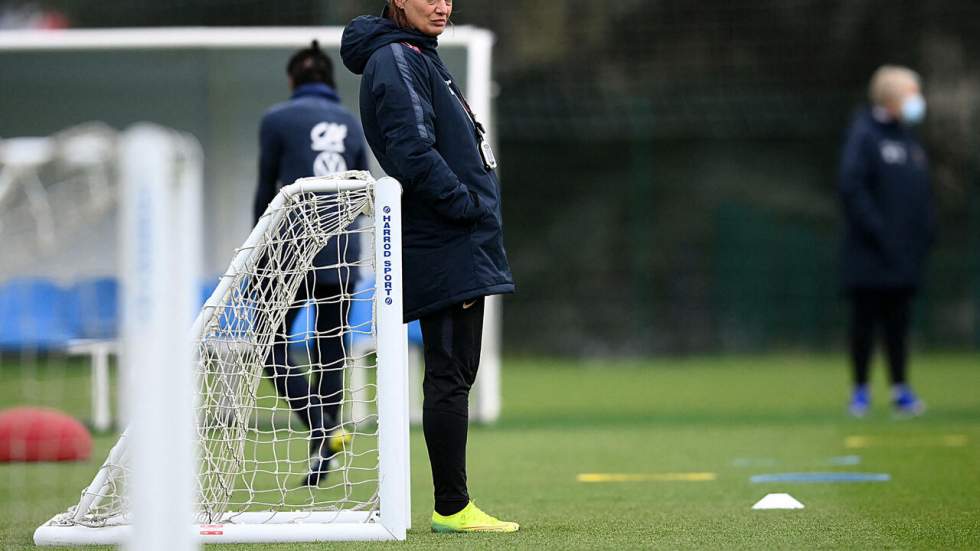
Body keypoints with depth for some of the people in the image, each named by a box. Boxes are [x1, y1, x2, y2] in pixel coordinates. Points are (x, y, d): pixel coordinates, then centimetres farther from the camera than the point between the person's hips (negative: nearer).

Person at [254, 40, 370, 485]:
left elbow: (266, 190, 2)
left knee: (272, 348, 3)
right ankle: (321, 460, 7)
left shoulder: (277, 120, 0)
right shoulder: (352, 124, 12)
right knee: (330, 353, 9)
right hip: (341, 254, 4)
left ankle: (322, 426, -18)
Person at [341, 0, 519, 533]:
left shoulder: (420, 57, 21)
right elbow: (413, 153, -20)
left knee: (453, 376, 10)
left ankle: (453, 505, 13)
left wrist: (482, 207, 14)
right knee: (448, 376, -8)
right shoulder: (396, 60, -10)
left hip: (459, 249, 10)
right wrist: (467, 205, -15)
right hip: (445, 249, -10)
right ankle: (452, 508, -6)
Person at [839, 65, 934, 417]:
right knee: (865, 319, -1)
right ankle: (861, 390, 6)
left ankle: (901, 389, 9)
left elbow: (921, 189, 22)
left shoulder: (911, 140, 15)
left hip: (905, 255, 6)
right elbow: (852, 187, -16)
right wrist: (877, 230, -19)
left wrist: (926, 230, 9)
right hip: (870, 255, -6)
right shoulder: (864, 135, -8)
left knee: (898, 321, 7)